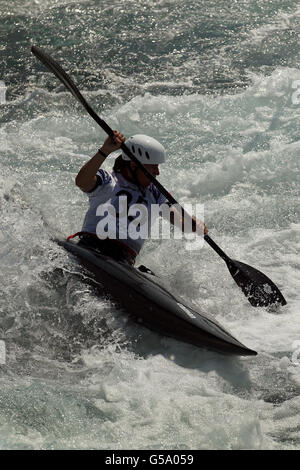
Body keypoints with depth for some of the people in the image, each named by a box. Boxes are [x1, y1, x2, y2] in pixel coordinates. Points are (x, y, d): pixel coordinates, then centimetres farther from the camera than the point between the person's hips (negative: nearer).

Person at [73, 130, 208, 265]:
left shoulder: (155, 193, 19)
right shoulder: (107, 181, 6)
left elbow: (181, 221, 12)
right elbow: (81, 182, -15)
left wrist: (197, 225, -11)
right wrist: (104, 151, -25)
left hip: (124, 262, 3)